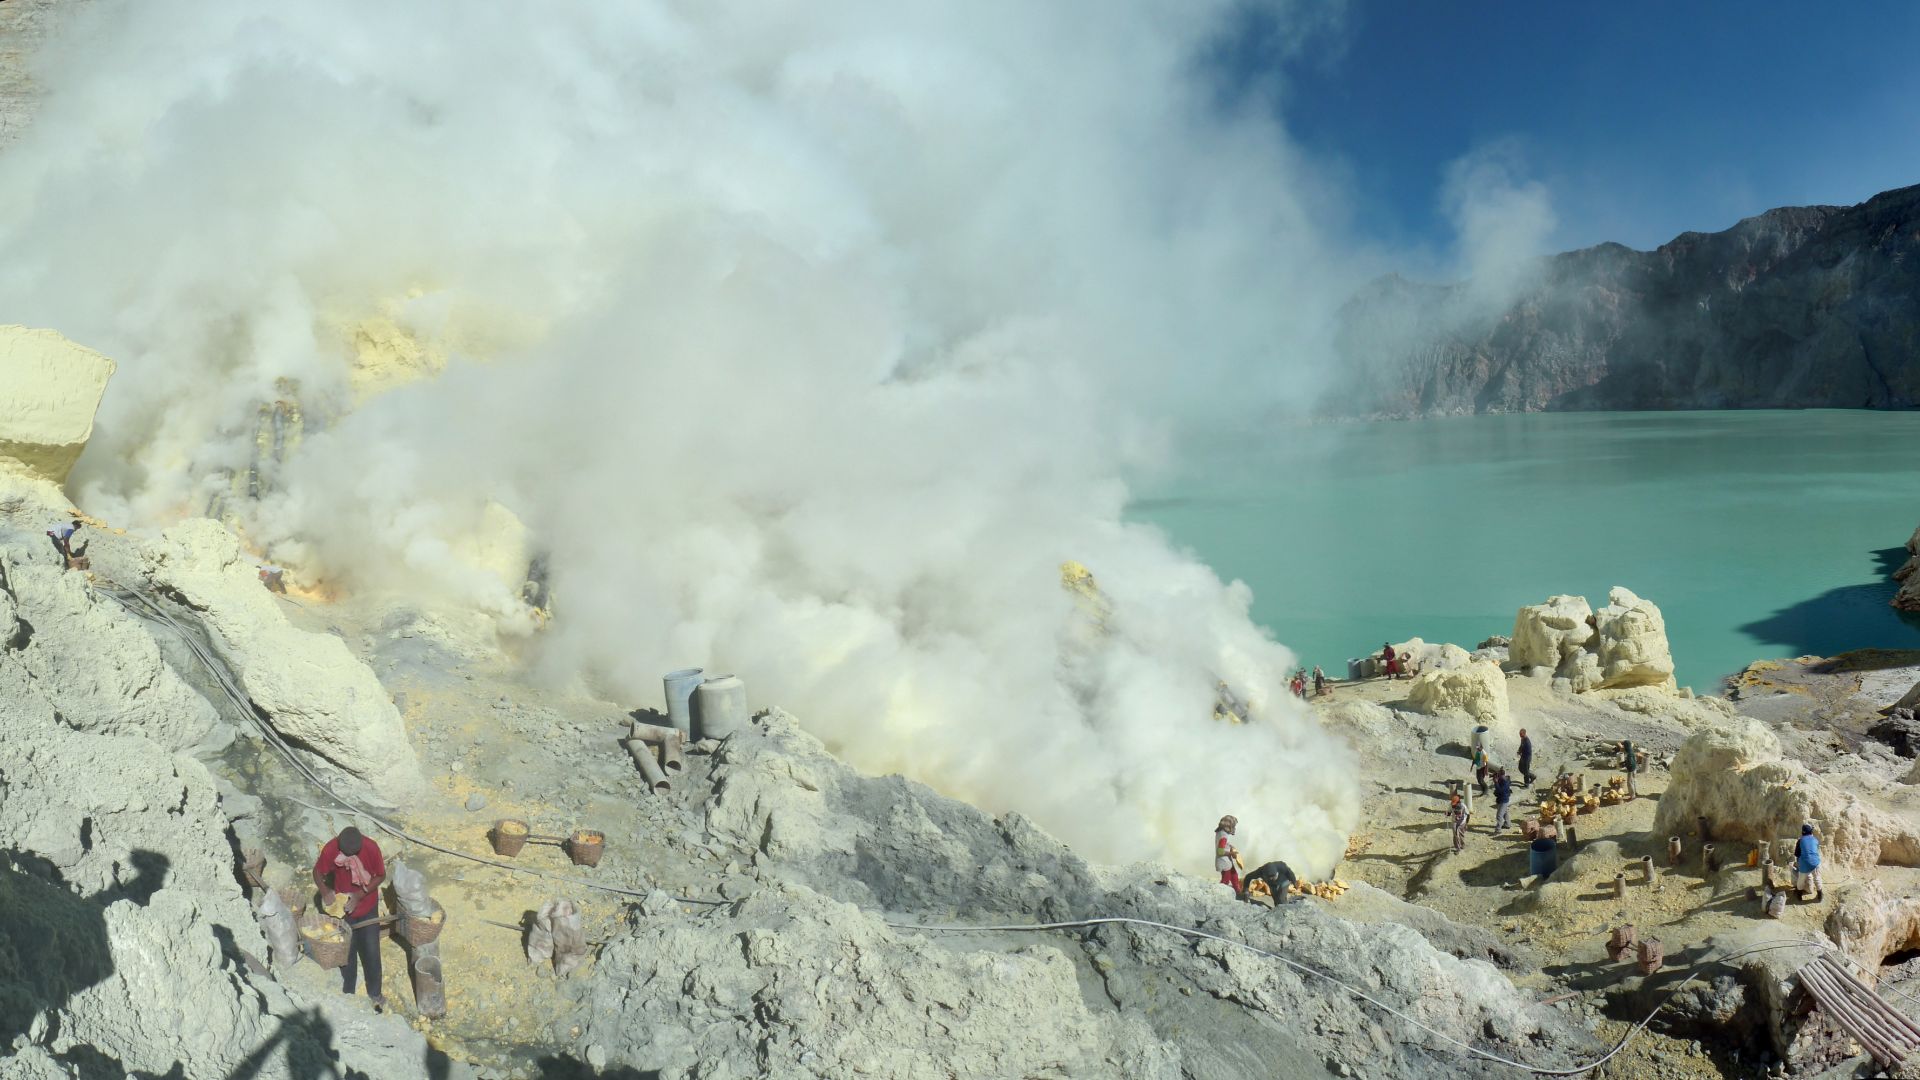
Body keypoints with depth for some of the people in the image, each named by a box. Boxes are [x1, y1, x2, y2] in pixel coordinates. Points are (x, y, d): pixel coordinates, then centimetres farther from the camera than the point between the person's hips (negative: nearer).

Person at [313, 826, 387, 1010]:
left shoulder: (371, 848, -26)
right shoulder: (331, 849, -25)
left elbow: (381, 875, -13)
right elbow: (318, 872, -7)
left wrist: (360, 895, -23)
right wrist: (325, 891, -25)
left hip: (368, 907, 0)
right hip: (343, 908, 0)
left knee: (371, 953, 10)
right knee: (347, 953, 14)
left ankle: (374, 994, 29)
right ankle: (347, 994, 35)